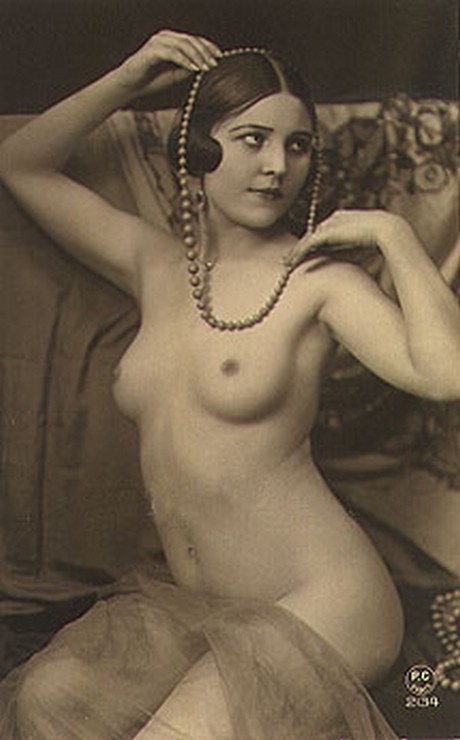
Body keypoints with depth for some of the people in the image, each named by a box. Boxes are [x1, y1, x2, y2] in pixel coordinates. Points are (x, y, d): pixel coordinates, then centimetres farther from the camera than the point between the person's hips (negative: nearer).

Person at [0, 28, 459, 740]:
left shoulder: (318, 277, -7)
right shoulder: (154, 263, 8)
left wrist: (394, 232, -14)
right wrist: (128, 80, 5)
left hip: (319, 603, -4)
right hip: (188, 603, 5)